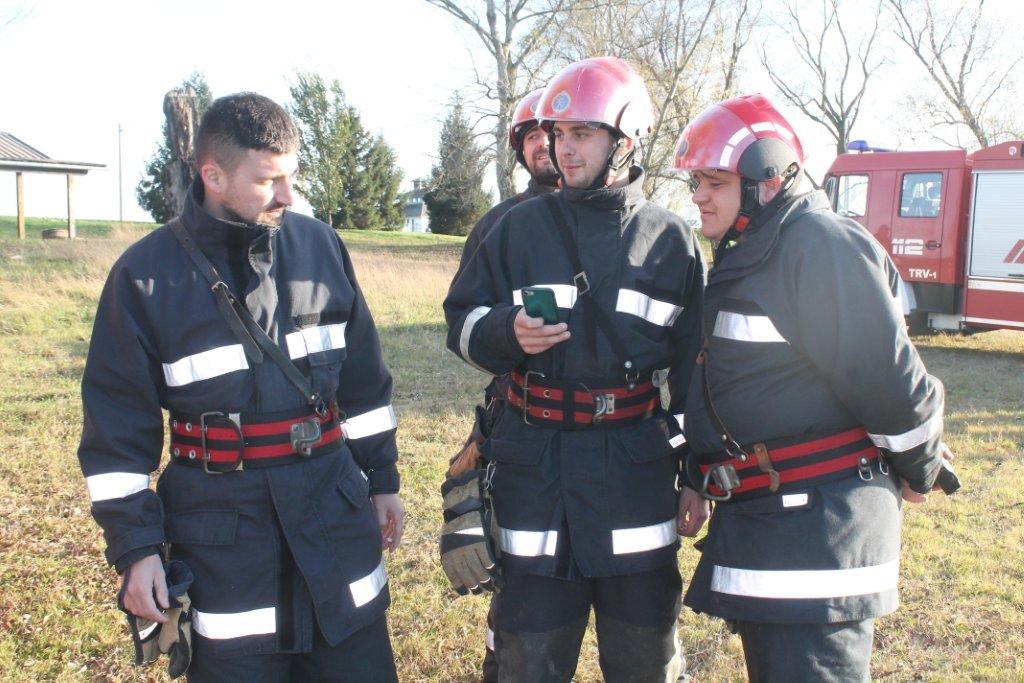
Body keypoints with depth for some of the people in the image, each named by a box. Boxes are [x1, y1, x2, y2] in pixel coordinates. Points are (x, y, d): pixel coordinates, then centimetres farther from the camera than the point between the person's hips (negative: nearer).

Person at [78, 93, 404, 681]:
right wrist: (135, 546, -4)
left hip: (333, 506, 3)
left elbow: (363, 376, 10)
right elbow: (118, 424, -3)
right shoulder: (146, 274, -7)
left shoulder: (320, 245, 2)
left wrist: (383, 478, 13)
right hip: (221, 525, -3)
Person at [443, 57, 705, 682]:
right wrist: (507, 331, -14)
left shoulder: (671, 239, 4)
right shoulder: (521, 227, 5)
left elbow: (694, 365, 9)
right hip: (535, 466, 1)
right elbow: (462, 322, 8)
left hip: (637, 467, 0)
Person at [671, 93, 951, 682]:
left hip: (820, 522, -10)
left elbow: (890, 377, -18)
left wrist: (919, 473, -4)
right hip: (758, 516, 10)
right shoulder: (746, 255, 15)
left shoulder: (821, 246, -17)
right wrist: (697, 480, 15)